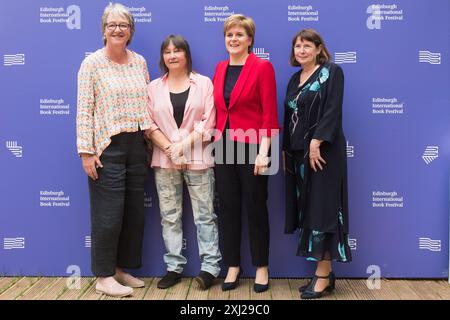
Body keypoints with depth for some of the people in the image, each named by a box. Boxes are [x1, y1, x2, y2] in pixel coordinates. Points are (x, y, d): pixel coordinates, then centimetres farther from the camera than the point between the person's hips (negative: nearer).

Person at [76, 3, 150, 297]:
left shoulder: (140, 61, 9)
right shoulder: (92, 63, -5)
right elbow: (84, 110, -8)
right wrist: (86, 151, -14)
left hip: (137, 145, 5)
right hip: (107, 146, -5)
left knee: (134, 212, 10)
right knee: (108, 214, -1)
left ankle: (121, 268, 26)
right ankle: (104, 277, 14)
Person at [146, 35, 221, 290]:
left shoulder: (204, 83, 4)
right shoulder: (154, 87, 9)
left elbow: (208, 123, -3)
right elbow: (149, 124, 3)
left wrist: (183, 145, -12)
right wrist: (170, 149, -10)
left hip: (198, 158, -2)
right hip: (164, 160, 2)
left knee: (204, 214, 0)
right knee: (170, 216, 7)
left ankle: (210, 266, 8)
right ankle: (174, 267, 16)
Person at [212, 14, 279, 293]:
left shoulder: (262, 67, -6)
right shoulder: (220, 68, 11)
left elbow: (270, 114, -10)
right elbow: (217, 110, 13)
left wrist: (263, 152, -16)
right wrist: (215, 142, 8)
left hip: (252, 148, -5)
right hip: (223, 147, 5)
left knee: (256, 207, 6)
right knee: (228, 208, 10)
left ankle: (262, 267, 22)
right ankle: (233, 266, 24)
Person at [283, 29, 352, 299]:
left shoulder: (332, 72, -3)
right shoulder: (295, 79, 17)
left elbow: (332, 111, -14)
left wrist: (316, 142, -22)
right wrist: (286, 151, 14)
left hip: (323, 151, -7)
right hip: (298, 153, 7)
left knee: (322, 209, -5)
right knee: (307, 210, 7)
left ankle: (324, 274, 3)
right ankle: (323, 272, 15)